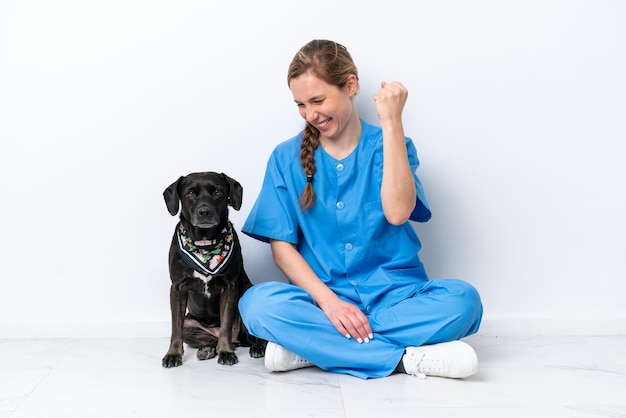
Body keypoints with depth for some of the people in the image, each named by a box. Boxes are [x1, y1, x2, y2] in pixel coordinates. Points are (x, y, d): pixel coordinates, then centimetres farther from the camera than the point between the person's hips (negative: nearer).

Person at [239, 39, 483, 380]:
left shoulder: (390, 146, 5)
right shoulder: (286, 158, 7)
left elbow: (397, 212, -15)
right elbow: (281, 245, 0)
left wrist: (392, 123, -14)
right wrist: (328, 301, -15)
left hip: (393, 295, 0)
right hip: (322, 295, 0)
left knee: (463, 298, -29)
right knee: (258, 303, -30)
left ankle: (310, 346, -23)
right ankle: (408, 358, -27)